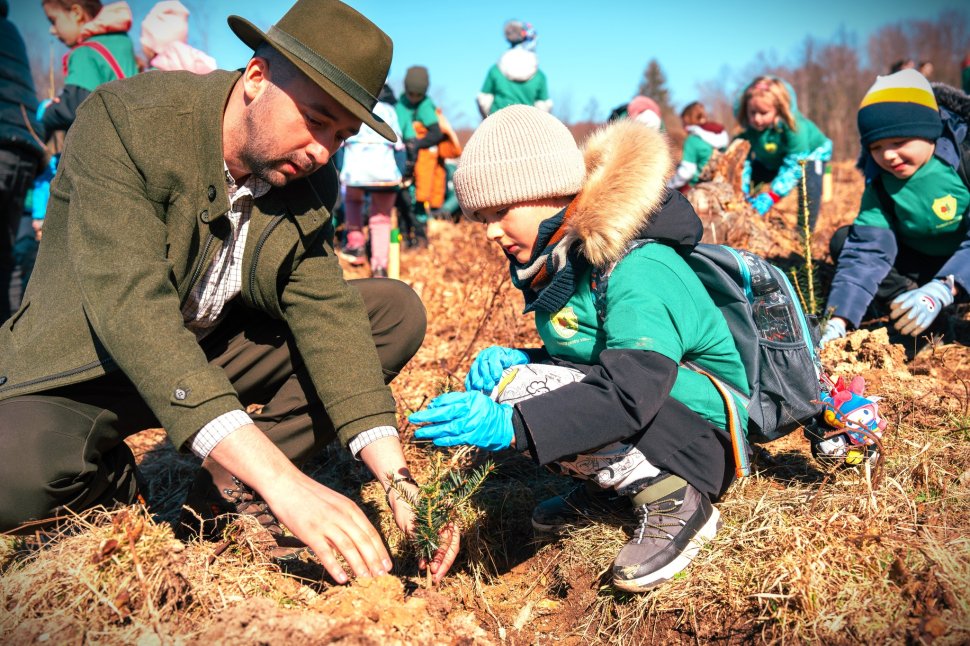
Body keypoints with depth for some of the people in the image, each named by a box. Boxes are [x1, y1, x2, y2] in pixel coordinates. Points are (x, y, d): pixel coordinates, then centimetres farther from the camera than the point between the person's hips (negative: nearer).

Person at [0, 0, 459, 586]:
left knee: (398, 310, -8)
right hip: (91, 371, -4)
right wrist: (283, 481, -45)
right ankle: (117, 483, 2)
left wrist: (398, 480, -27)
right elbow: (129, 306, -36)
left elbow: (325, 315, -13)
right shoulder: (126, 119, -25)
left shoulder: (311, 180, -7)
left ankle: (231, 489, -12)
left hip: (220, 353, 5)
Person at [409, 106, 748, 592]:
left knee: (521, 389, -26)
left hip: (704, 442, -9)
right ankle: (611, 484, 6)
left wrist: (510, 424, -46)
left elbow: (630, 392, -37)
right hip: (645, 423, 9)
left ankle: (671, 502, -16)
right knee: (498, 372, 0)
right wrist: (518, 361, -8)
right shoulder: (565, 263, 4)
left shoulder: (638, 269, -25)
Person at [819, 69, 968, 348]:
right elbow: (865, 251, -19)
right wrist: (837, 323, -31)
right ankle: (925, 316, -17)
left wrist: (940, 290, -43)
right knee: (844, 240, -14)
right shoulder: (881, 186, -10)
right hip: (924, 265, 5)